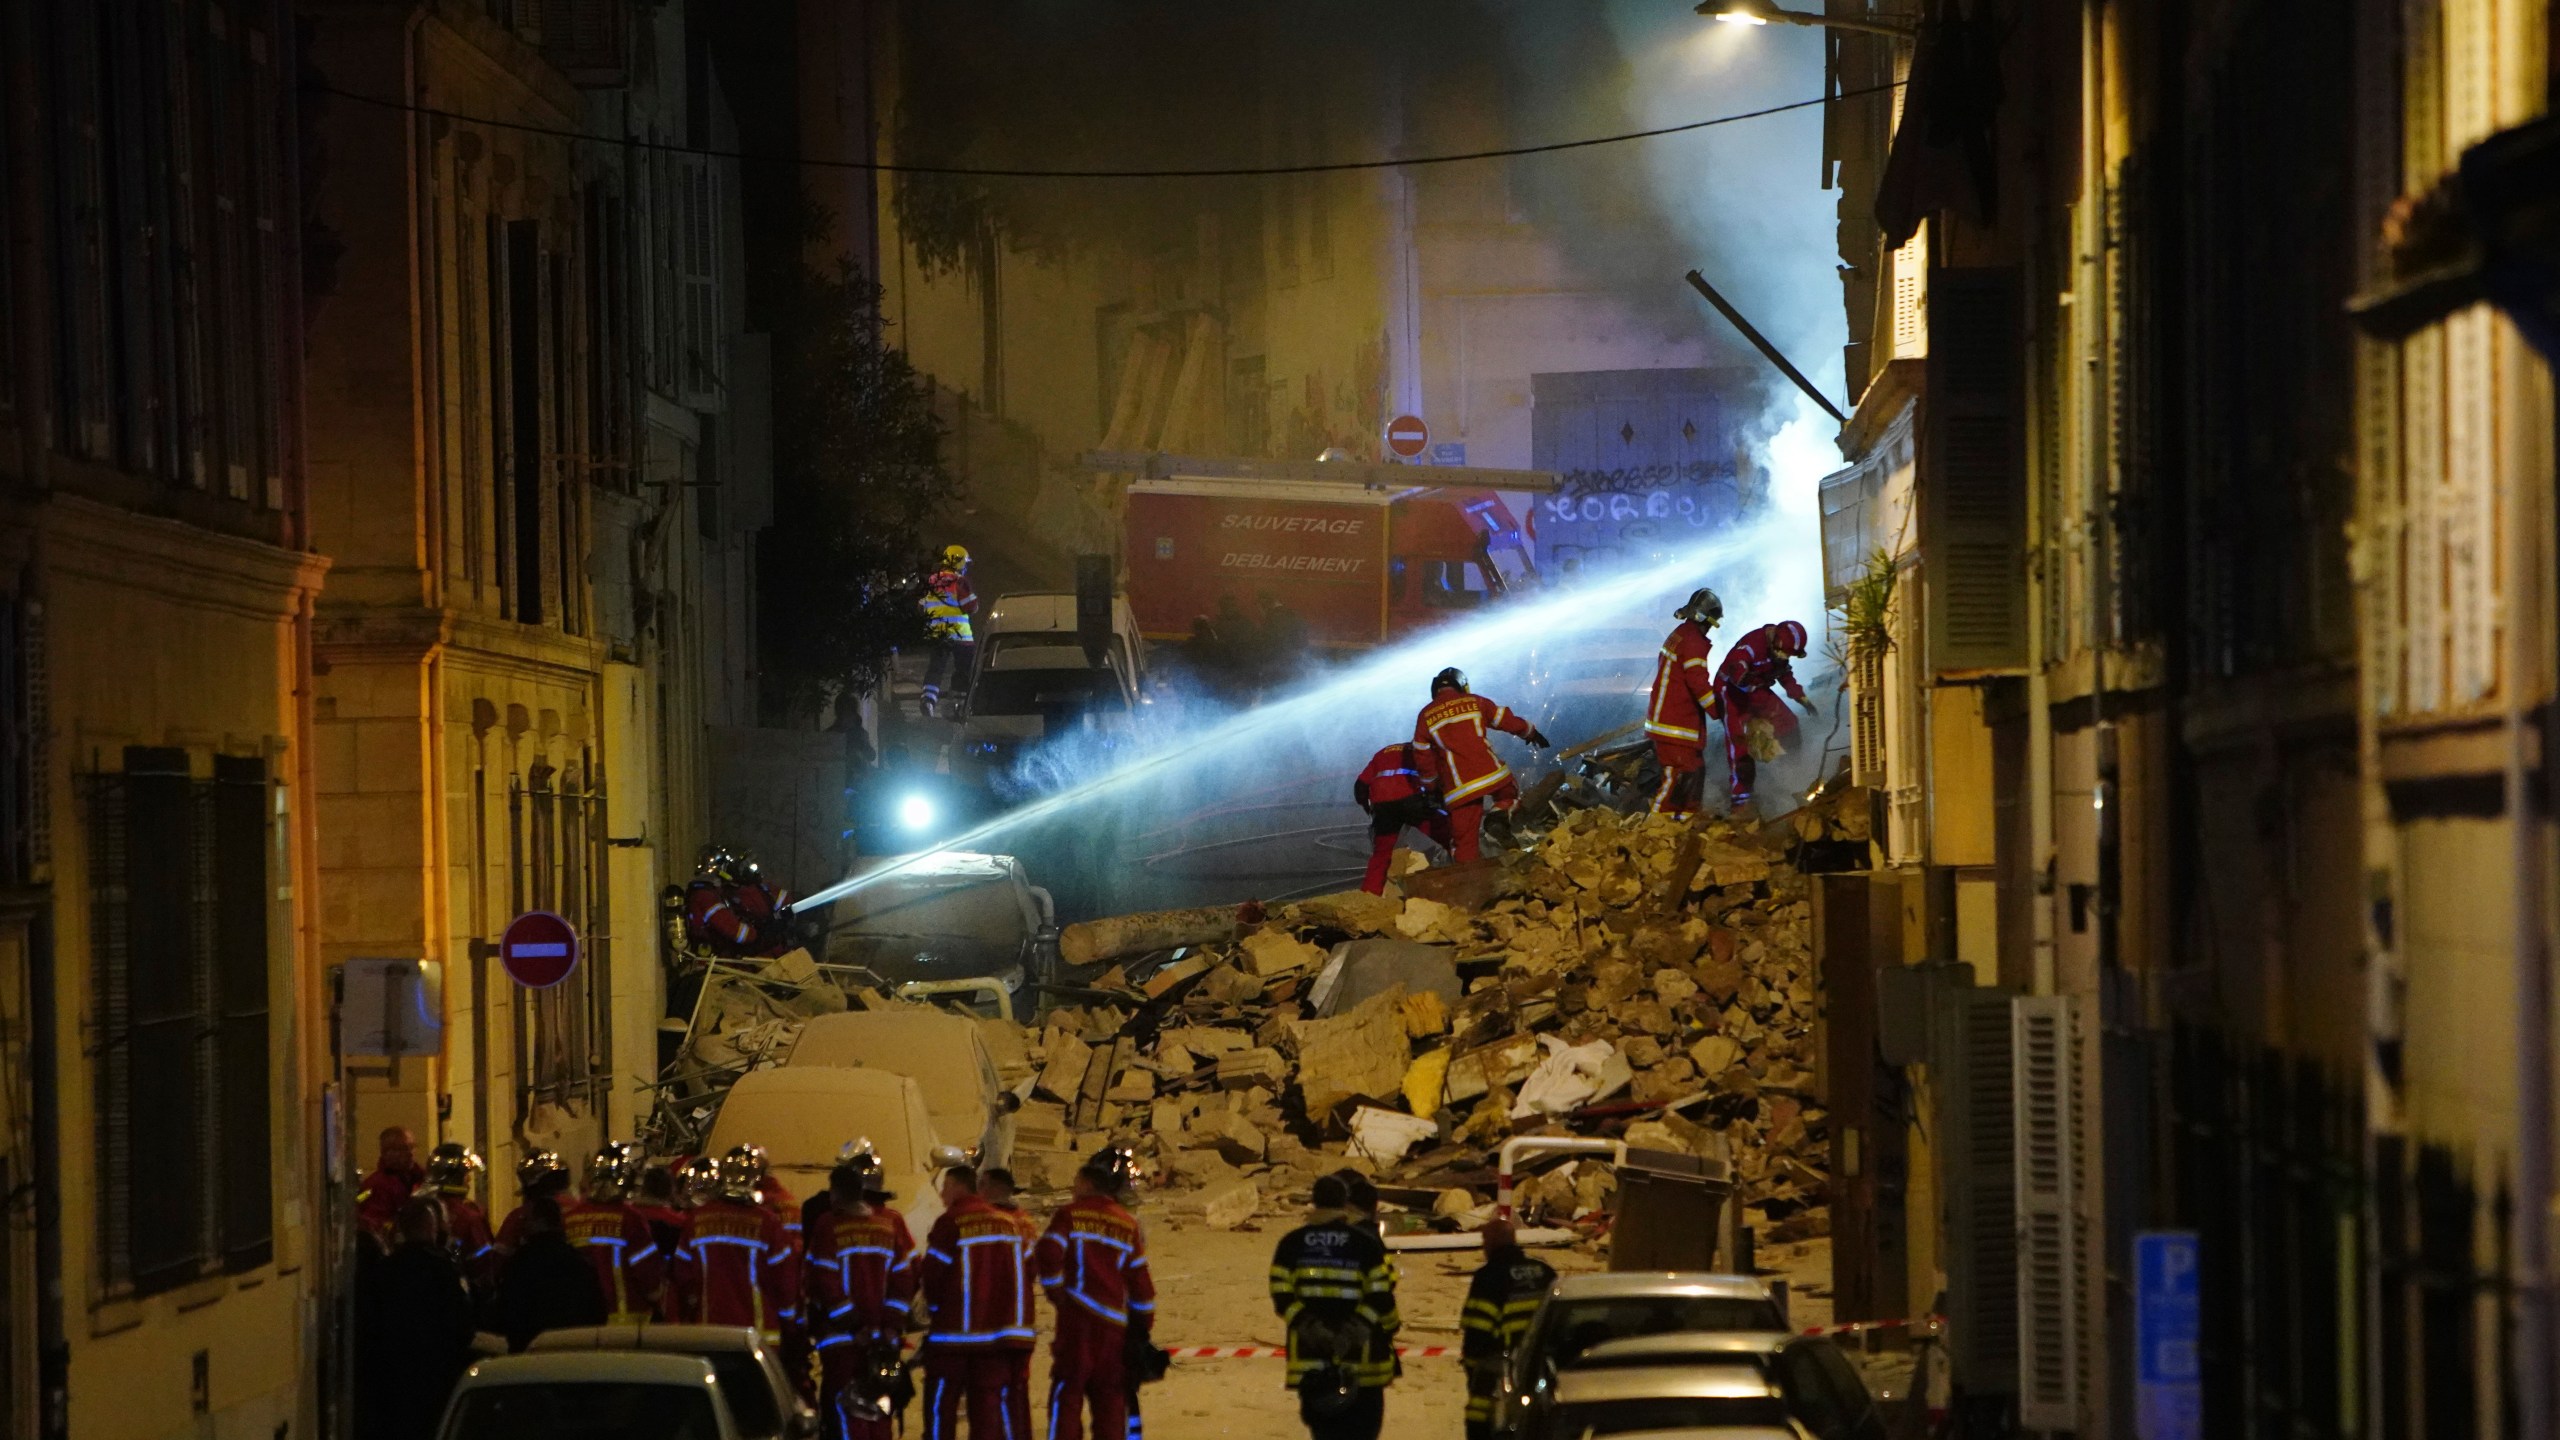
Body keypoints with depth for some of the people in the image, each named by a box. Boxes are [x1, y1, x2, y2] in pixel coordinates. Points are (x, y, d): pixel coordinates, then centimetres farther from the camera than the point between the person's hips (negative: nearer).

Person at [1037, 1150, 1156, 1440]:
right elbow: (1140, 1280, 10)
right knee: (1111, 1401, 7)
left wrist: (1057, 1294, 0)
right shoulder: (1128, 1225, 10)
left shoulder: (1069, 1214, 0)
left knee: (1067, 1396, -1)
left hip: (1077, 1319, -3)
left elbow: (1049, 1254, -14)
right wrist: (1143, 1328, 16)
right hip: (1115, 1326, 3)